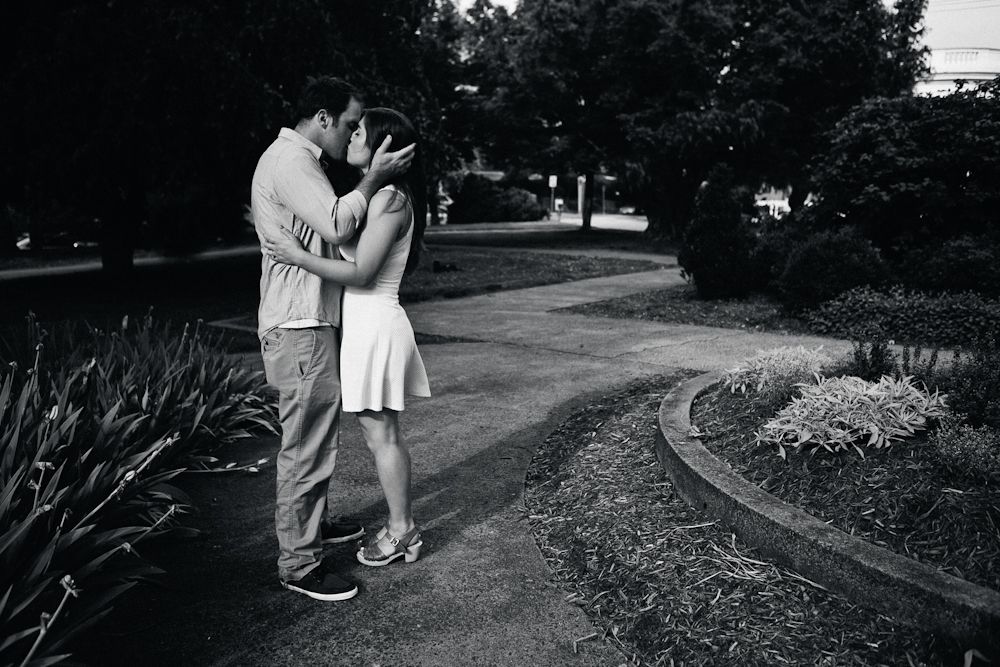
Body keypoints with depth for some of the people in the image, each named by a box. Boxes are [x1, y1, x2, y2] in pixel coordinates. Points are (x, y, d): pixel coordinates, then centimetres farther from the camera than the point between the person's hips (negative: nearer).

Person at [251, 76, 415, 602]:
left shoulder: (299, 160, 19)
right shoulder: (289, 161, -15)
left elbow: (328, 231, 20)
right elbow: (336, 225, -28)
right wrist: (374, 178, -16)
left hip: (310, 324, 11)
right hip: (299, 327, -11)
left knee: (316, 436, 21)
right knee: (306, 446, -5)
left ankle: (313, 525, 36)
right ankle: (299, 565, 5)